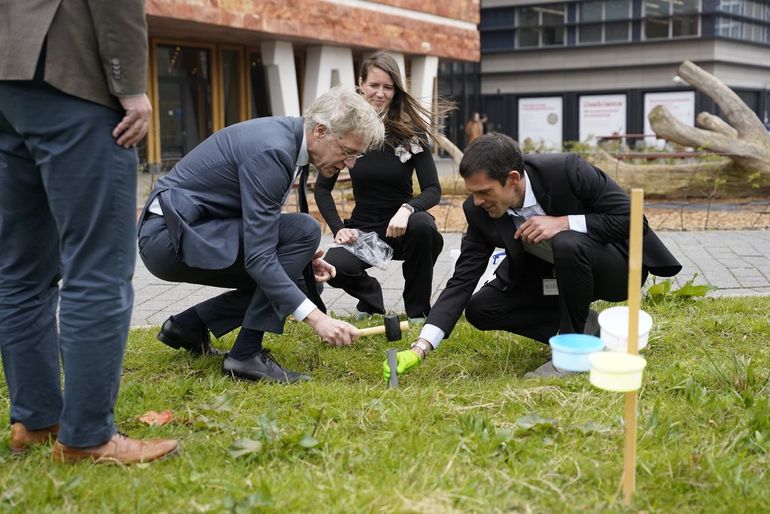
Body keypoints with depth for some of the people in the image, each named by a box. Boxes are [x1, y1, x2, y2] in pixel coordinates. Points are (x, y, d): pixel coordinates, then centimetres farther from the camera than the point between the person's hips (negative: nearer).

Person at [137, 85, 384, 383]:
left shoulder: (288, 136, 5)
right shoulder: (273, 151, -24)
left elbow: (260, 227, 18)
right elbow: (258, 257, -27)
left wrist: (298, 256, 2)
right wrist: (316, 317, -31)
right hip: (171, 235, -10)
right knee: (304, 230, -19)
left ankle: (188, 325, 13)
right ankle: (246, 354, -15)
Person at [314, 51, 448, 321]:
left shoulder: (411, 130, -8)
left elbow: (433, 189, -12)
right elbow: (322, 188, 3)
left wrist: (407, 209, -33)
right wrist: (338, 229, -12)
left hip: (402, 226, -1)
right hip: (363, 227, 1)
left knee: (423, 226, -36)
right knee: (333, 268, -30)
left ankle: (418, 311, -10)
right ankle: (370, 296, 10)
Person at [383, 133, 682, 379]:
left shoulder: (567, 170, -30)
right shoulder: (480, 212, -16)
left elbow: (631, 217, -22)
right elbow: (462, 280, -16)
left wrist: (563, 223, -33)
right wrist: (420, 349, -26)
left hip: (616, 266, -5)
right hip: (554, 276, 6)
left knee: (567, 244, -37)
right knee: (480, 309, -11)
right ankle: (585, 329, 0)